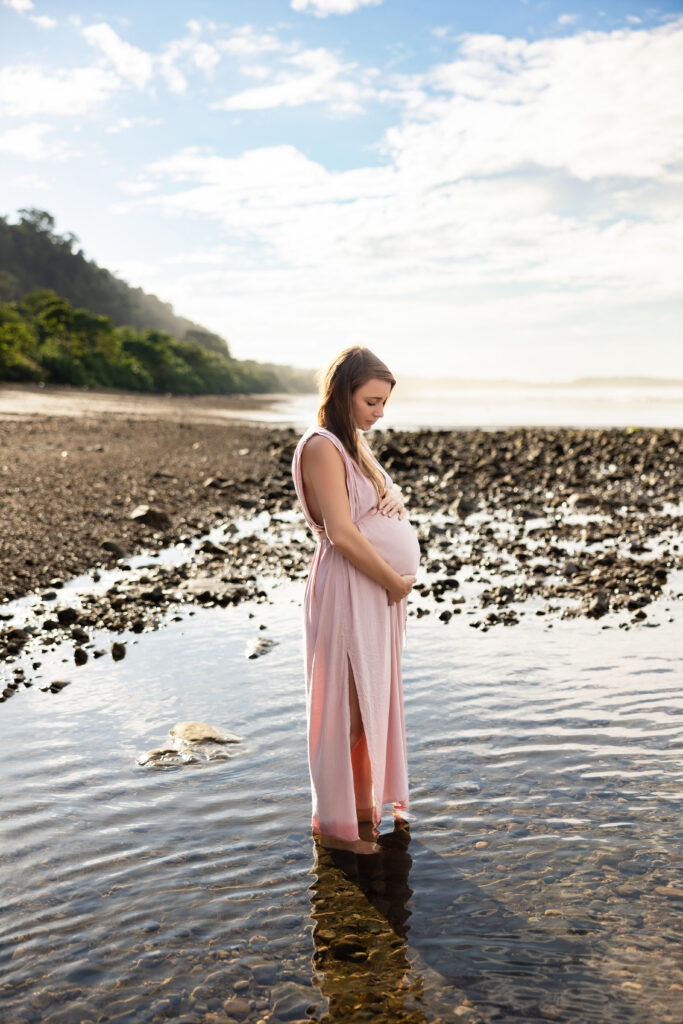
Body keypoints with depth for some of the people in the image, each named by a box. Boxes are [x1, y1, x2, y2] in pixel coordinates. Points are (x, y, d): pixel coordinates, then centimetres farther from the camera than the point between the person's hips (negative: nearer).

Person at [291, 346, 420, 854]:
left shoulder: (356, 444, 14)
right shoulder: (322, 447, -15)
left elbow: (389, 515, 19)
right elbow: (342, 533, -22)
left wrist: (399, 579, 0)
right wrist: (395, 581, -13)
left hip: (382, 591, 9)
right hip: (349, 588, -9)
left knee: (377, 695, 17)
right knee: (346, 705, -1)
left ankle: (367, 800, 32)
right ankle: (335, 823, 12)